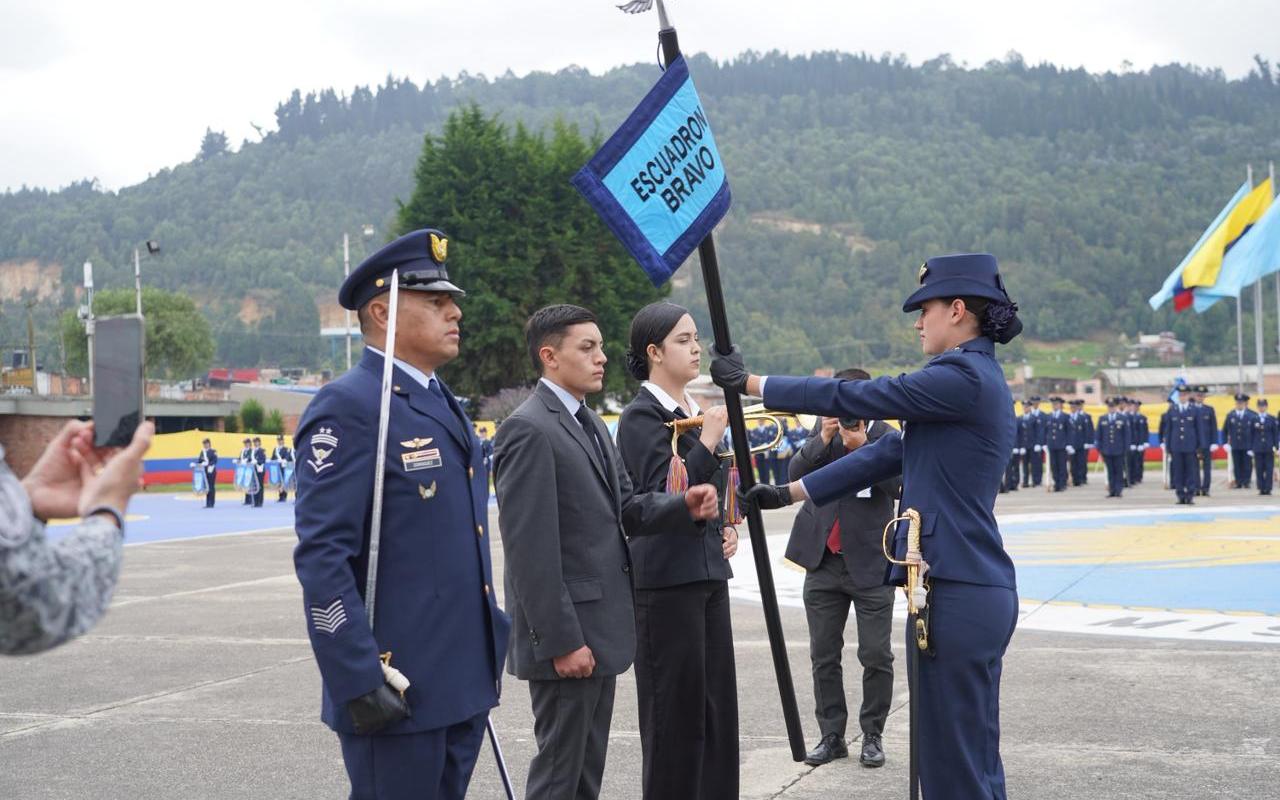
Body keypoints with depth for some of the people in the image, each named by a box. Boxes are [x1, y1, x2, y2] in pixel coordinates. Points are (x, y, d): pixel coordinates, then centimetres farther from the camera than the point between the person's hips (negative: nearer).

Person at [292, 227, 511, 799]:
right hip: (396, 691, -9)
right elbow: (321, 558, -20)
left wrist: (494, 637, 20)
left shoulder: (442, 404, 15)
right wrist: (359, 683, -23)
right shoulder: (348, 408, -14)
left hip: (464, 683, 9)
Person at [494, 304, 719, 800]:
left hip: (599, 628, 9)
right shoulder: (528, 430, -16)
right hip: (566, 633, -9)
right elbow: (530, 549, -21)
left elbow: (624, 508, 12)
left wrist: (685, 505, -7)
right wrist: (561, 640, -22)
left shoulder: (590, 423, 15)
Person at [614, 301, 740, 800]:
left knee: (716, 702, 12)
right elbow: (665, 497, -19)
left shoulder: (694, 411, 13)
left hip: (708, 571, 8)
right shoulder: (641, 417, -11)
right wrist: (708, 439, -23)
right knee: (674, 708, -1)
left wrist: (727, 526, 7)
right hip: (667, 577, -8)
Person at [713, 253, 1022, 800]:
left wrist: (751, 382, -3)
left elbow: (852, 399, -13)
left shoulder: (964, 377, -14)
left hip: (956, 592, -10)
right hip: (977, 590, 10)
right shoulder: (975, 379, 17)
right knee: (974, 754, 16)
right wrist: (790, 493, 18)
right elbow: (891, 453, 19)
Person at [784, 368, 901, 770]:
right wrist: (824, 438, -17)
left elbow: (896, 484, -16)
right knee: (824, 656, 7)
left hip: (870, 565, -3)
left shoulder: (888, 437, -1)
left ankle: (873, 735, 13)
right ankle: (831, 735, 16)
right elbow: (796, 474, -4)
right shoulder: (825, 431, 7)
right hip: (824, 562, 3)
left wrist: (862, 445, -25)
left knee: (876, 656, 1)